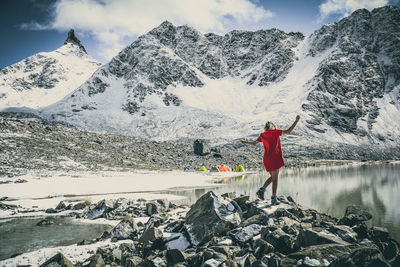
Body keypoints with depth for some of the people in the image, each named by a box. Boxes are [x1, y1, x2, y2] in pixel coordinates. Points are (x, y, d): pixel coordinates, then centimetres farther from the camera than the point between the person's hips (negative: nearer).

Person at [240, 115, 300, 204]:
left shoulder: (262, 135, 11)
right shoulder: (275, 131, -2)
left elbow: (254, 143, 21)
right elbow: (288, 131, -9)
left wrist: (245, 142, 39)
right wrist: (296, 121, -2)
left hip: (266, 159, 6)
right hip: (275, 158, -6)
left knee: (272, 177, 19)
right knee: (275, 179, 1)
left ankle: (261, 190, 5)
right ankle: (273, 198, 2)